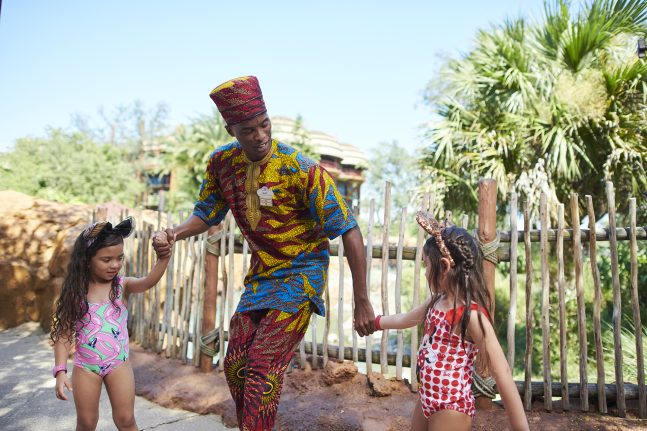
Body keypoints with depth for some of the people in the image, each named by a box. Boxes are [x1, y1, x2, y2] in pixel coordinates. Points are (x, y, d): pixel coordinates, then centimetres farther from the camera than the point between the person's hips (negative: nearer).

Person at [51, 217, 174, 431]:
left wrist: (164, 256, -45)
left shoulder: (122, 285, -8)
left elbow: (149, 282, -28)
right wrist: (60, 371, -13)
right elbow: (64, 333, -5)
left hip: (119, 364, 0)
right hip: (85, 366, 0)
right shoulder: (75, 291, -8)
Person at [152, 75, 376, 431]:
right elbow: (206, 214, 10)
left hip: (301, 273, -5)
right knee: (235, 365, 10)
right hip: (260, 275, 6)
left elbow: (349, 231, -20)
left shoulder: (300, 169, -22)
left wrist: (362, 302, -20)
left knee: (262, 366, -12)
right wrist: (173, 234, -12)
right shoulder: (222, 162, -5)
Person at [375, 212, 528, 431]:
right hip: (427, 400, 8)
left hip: (452, 408, -8)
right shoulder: (438, 301, 1)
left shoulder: (472, 314, -23)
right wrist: (373, 321, 29)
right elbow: (406, 319, 19)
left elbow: (502, 373, -25)